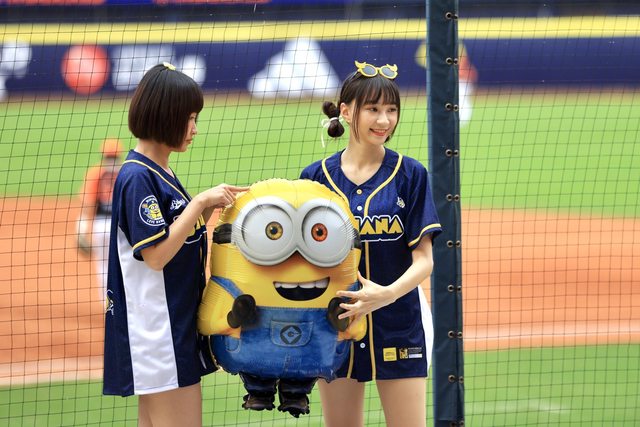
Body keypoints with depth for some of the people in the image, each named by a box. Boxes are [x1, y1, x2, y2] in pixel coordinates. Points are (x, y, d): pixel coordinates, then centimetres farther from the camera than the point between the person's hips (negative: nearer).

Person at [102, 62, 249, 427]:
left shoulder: (160, 174, 14)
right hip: (158, 334, -10)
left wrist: (208, 207, 5)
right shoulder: (138, 177, -15)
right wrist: (200, 202, -17)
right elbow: (155, 255, -19)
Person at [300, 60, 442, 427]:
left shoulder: (410, 174, -3)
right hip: (336, 323, 2)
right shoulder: (317, 177, 1)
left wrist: (387, 294, -25)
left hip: (398, 324, -2)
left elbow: (424, 259, -7)